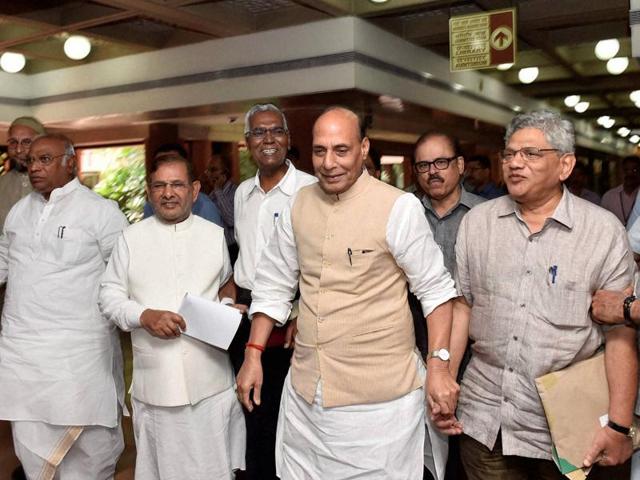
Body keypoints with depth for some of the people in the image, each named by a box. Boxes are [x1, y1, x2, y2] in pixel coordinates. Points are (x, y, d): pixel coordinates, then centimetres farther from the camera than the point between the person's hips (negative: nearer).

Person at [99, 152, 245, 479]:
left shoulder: (215, 235, 6)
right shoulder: (131, 238, 3)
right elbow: (110, 295, 4)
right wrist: (145, 316, -13)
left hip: (210, 381, 1)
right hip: (155, 380, 0)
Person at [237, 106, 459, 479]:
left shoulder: (399, 208, -13)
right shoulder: (299, 205, 3)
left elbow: (435, 290, -8)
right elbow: (274, 284, 10)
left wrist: (439, 365, -15)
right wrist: (253, 355, 8)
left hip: (379, 394, -5)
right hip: (306, 389, 5)